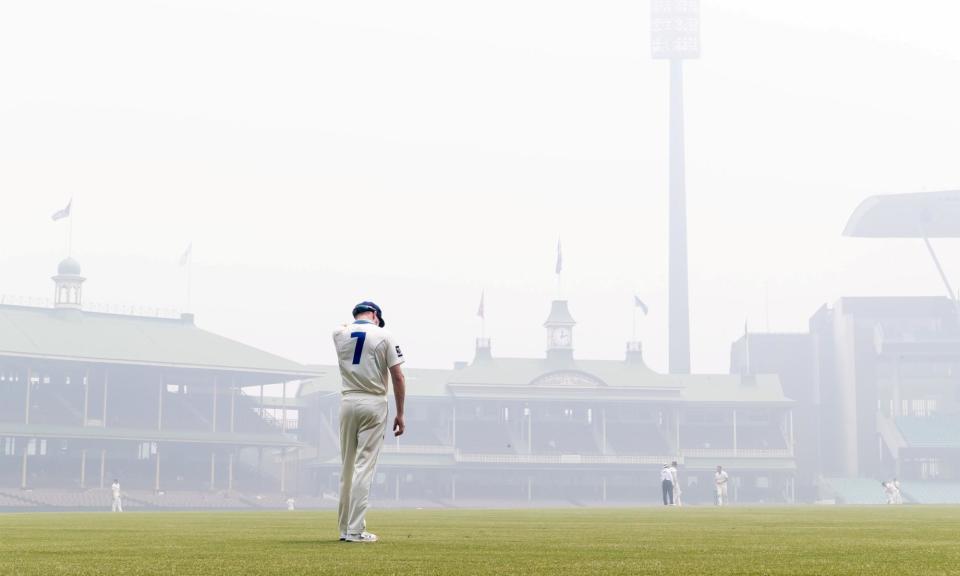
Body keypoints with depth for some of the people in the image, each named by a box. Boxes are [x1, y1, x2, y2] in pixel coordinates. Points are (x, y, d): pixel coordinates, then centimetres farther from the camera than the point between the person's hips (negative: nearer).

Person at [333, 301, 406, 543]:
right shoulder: (383, 336, -3)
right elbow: (398, 377, -6)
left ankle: (345, 528, 13)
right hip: (374, 404, -4)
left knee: (347, 467, 11)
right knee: (364, 467, -6)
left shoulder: (339, 334, 6)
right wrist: (400, 414, -1)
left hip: (348, 402, 4)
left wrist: (353, 324, 52)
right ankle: (355, 530, -11)